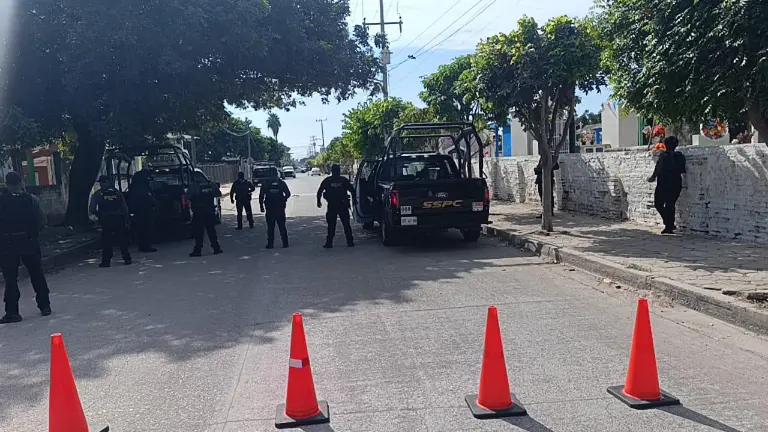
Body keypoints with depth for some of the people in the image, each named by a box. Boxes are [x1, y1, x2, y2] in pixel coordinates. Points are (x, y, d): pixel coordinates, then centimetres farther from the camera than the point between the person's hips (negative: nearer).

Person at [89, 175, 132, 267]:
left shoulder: (97, 194, 3)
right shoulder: (117, 192, 10)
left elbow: (92, 209, -1)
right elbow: (125, 207, 7)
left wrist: (98, 215, 17)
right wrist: (126, 219, 10)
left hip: (106, 219, -2)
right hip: (119, 218, 2)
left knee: (106, 241, 5)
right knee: (122, 239, 9)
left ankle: (106, 261, 5)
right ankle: (127, 259, 10)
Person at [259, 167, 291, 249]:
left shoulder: (265, 184, -2)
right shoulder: (281, 183, 1)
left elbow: (261, 196, -3)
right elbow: (288, 194, 2)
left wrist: (261, 206, 4)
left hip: (270, 209, -1)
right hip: (280, 208, 1)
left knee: (270, 227, 4)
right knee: (282, 226, 9)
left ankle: (270, 244, 3)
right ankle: (285, 243, 8)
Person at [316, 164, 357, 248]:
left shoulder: (327, 180, 1)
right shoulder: (344, 180, 2)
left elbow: (319, 191, 1)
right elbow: (352, 190, 2)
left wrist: (318, 201, 11)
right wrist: (354, 199, 15)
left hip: (331, 205, 0)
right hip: (343, 205, 1)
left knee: (331, 225, 5)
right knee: (346, 224, 8)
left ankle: (329, 243, 2)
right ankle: (350, 242, 9)